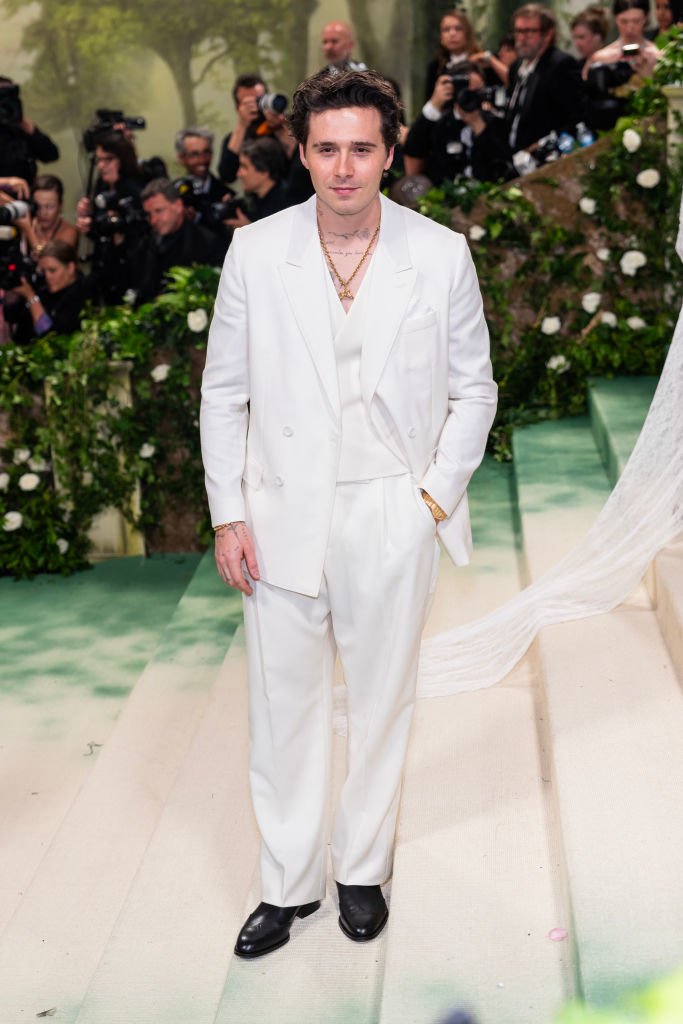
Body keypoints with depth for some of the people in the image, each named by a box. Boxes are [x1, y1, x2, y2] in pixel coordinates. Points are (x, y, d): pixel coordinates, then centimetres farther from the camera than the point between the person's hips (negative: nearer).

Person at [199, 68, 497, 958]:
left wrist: (435, 497, -4)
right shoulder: (255, 252, -4)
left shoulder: (441, 256, -5)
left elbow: (473, 391, 5)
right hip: (282, 517, 1)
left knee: (382, 702, 13)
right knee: (283, 706, 9)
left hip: (392, 521, 0)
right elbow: (224, 393, 3)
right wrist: (227, 516, -1)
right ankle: (287, 885, 26)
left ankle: (363, 871, 33)